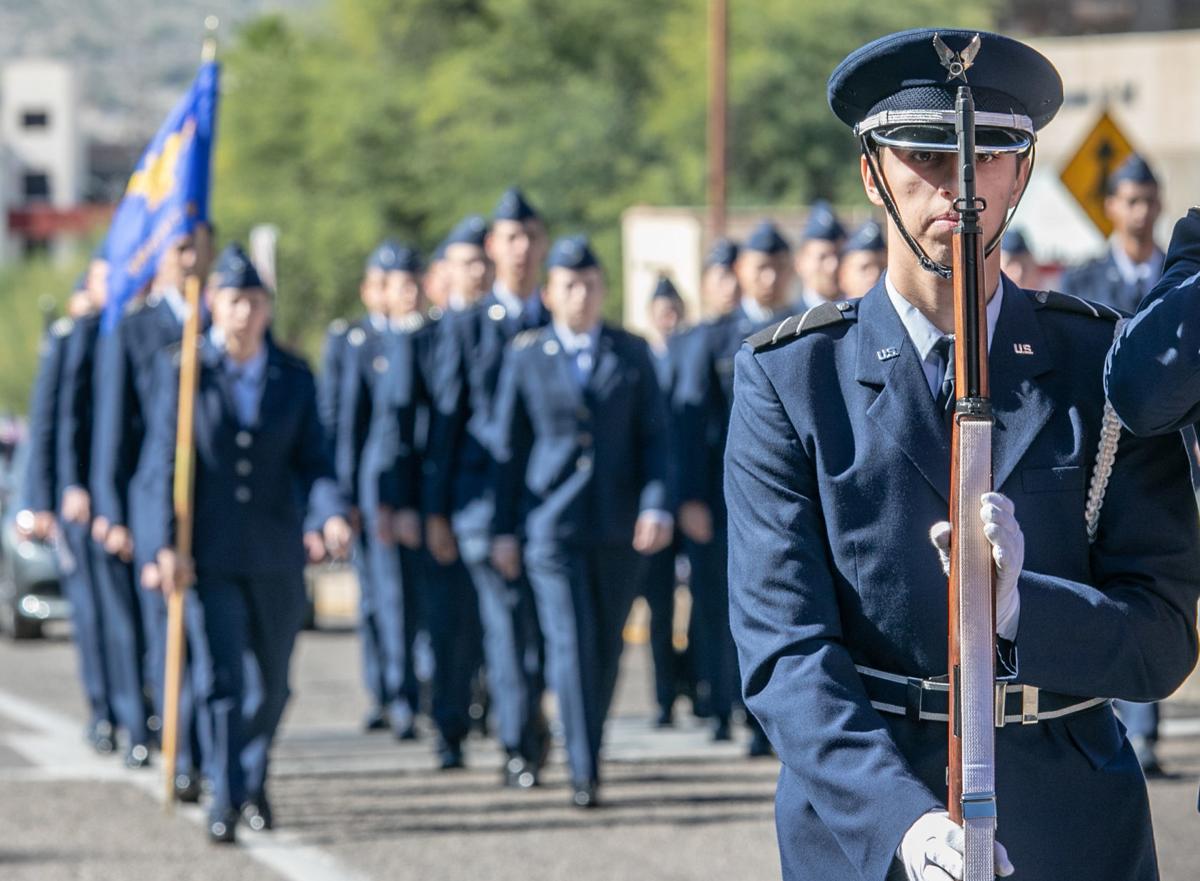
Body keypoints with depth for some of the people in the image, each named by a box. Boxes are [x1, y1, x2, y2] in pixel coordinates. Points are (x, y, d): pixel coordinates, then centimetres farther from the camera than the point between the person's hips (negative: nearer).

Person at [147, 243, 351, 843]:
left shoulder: (294, 378, 6)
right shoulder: (181, 369, -2)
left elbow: (312, 461, 4)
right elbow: (163, 461, -4)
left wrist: (330, 514, -16)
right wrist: (166, 545, -13)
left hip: (275, 554, 3)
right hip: (207, 552, -3)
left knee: (273, 683, 12)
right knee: (220, 677, -12)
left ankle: (253, 777, 34)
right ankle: (225, 798, -9)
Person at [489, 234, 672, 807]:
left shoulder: (631, 354, 9)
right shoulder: (525, 356, 6)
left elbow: (654, 435, 7)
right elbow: (507, 446, 8)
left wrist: (655, 505, -7)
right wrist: (504, 529, 5)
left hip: (620, 526, 2)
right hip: (552, 522, -2)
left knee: (606, 647, 9)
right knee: (571, 645, -10)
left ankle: (588, 746, 28)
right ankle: (584, 773, -11)